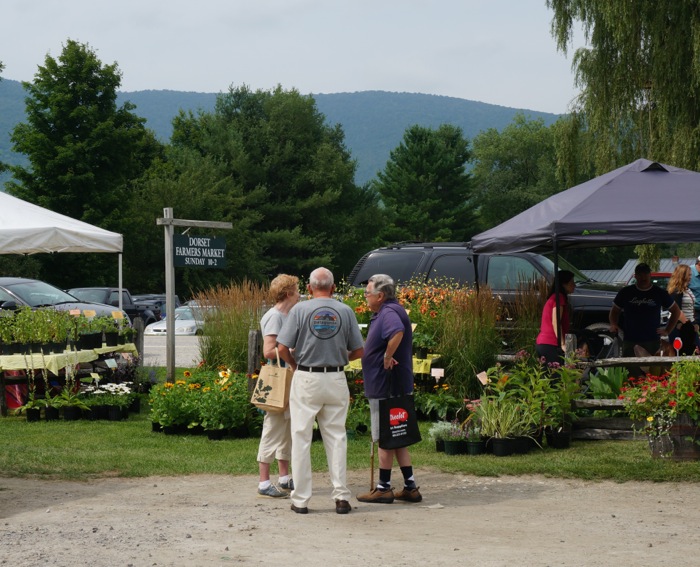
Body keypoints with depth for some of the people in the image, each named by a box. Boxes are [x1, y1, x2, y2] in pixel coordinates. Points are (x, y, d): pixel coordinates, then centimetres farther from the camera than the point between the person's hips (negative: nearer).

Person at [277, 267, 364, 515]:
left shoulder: (300, 309, -5)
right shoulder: (345, 311, 1)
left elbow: (283, 348, -8)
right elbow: (358, 351, 5)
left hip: (306, 379, -2)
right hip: (336, 380, 2)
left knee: (301, 438, 4)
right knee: (336, 437, 9)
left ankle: (301, 499, 4)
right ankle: (341, 495, 5)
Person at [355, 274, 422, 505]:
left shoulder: (389, 313, -18)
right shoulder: (388, 312, 16)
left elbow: (397, 332, -39)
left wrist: (387, 357, -28)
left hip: (386, 388, -10)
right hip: (393, 387, 10)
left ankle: (384, 488, 6)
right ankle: (410, 487, 15)